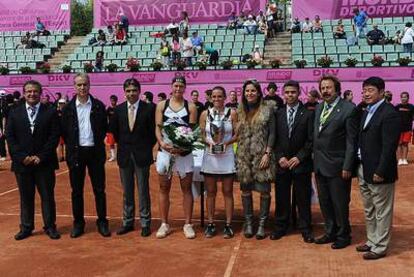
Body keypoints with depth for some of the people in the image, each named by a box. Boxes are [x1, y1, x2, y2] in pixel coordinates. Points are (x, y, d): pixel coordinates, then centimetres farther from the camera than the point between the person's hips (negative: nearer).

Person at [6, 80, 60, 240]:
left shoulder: (50, 112, 1)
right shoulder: (14, 113, 7)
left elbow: (54, 137, -4)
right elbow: (10, 138, 2)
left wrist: (41, 156, -12)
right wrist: (22, 157, -9)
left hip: (44, 163, -1)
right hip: (22, 163, 2)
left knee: (47, 196, 6)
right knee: (26, 197, 10)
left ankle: (50, 227, 17)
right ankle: (26, 228, 21)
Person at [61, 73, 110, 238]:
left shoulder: (98, 106, 1)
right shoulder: (68, 107, 2)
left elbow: (105, 127, 7)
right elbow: (63, 131, 6)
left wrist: (98, 142, 1)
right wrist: (71, 145, 1)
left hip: (95, 152, 0)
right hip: (76, 153, 1)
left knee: (99, 189, 4)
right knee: (77, 190, 7)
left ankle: (102, 222, 15)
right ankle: (78, 223, 18)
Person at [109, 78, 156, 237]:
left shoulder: (149, 108, -6)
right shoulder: (118, 109, 3)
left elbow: (153, 131, 0)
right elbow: (113, 130, 15)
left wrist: (147, 147, 0)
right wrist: (122, 143, 10)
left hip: (142, 155, -3)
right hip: (124, 155, 3)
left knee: (143, 191, 4)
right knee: (127, 191, 11)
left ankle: (145, 223, 13)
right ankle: (127, 222, 21)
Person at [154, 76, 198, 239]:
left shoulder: (190, 107, 1)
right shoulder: (161, 105, 5)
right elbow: (158, 128, 2)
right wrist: (162, 143, -17)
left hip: (184, 152, -1)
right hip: (165, 151, 1)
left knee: (186, 188, 4)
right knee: (164, 188, 7)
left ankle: (188, 224, 13)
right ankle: (164, 224, 17)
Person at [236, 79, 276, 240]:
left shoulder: (267, 109, 0)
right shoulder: (240, 111, 10)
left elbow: (272, 133, -3)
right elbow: (237, 134, 9)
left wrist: (267, 153, -10)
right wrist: (237, 155, 0)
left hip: (262, 155, -3)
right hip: (244, 156, 3)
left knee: (264, 190, -2)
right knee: (245, 189, 7)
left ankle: (262, 224, 10)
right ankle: (248, 223, 18)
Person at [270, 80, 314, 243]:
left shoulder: (308, 114, -1)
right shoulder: (277, 114, 7)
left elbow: (311, 140, -3)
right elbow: (273, 139, 7)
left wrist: (299, 157, -11)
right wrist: (279, 157, -5)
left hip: (301, 163, -2)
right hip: (281, 163, 2)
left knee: (303, 198, 5)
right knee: (281, 198, 9)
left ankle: (305, 229, 18)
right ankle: (280, 227, 22)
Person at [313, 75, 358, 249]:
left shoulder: (348, 109, -11)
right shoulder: (319, 108, 11)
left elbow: (352, 141, -13)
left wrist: (347, 167, -15)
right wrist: (315, 159, 6)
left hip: (337, 166, -6)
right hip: (320, 165, 7)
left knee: (340, 203, 6)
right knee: (324, 202, 16)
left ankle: (343, 236, 23)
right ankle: (330, 232, 31)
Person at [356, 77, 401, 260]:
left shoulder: (389, 114, -16)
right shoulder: (367, 112, 12)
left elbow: (389, 147, -20)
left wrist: (380, 172, -20)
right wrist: (360, 167, 9)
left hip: (378, 172, -9)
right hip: (364, 170, 9)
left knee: (382, 212, 5)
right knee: (369, 211, 19)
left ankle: (380, 247, 17)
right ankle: (372, 241, 33)